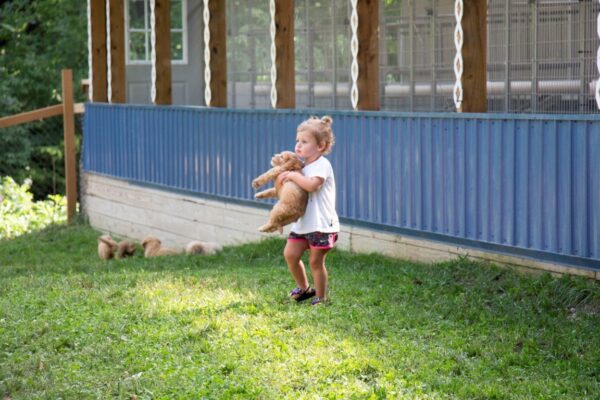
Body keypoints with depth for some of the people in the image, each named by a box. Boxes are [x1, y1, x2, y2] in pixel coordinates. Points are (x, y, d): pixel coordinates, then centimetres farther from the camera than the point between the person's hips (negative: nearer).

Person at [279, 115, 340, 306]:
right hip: (303, 222, 8)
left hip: (321, 224, -8)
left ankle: (320, 297, 14)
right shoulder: (304, 165, 13)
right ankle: (303, 288, 22)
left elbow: (312, 185, -32)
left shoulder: (322, 165, -14)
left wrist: (293, 175, -22)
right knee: (290, 254, 2)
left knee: (316, 261, -1)